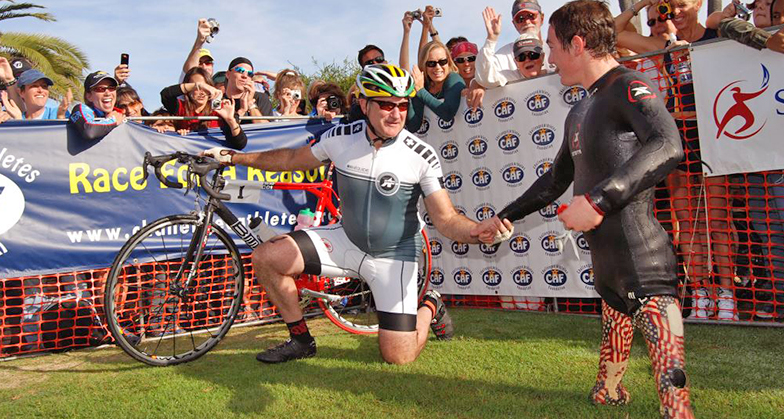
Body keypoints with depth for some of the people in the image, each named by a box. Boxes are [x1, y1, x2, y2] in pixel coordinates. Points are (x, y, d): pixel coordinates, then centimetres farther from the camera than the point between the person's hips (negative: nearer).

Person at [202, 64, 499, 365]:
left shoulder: (422, 156, -18)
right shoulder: (340, 138, -10)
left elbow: (446, 219, -17)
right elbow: (292, 159, 8)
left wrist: (482, 231, -38)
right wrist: (234, 157, 9)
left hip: (394, 255, -3)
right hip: (347, 240, 4)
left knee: (398, 356, -9)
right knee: (266, 256, -13)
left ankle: (430, 306, 26)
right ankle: (301, 341, 9)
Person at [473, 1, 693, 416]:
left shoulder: (628, 87, -9)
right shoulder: (581, 111, 21)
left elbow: (668, 145, -29)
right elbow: (555, 180, 32)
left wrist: (597, 200, -33)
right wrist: (502, 218, 34)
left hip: (642, 269, -10)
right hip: (607, 264, 10)